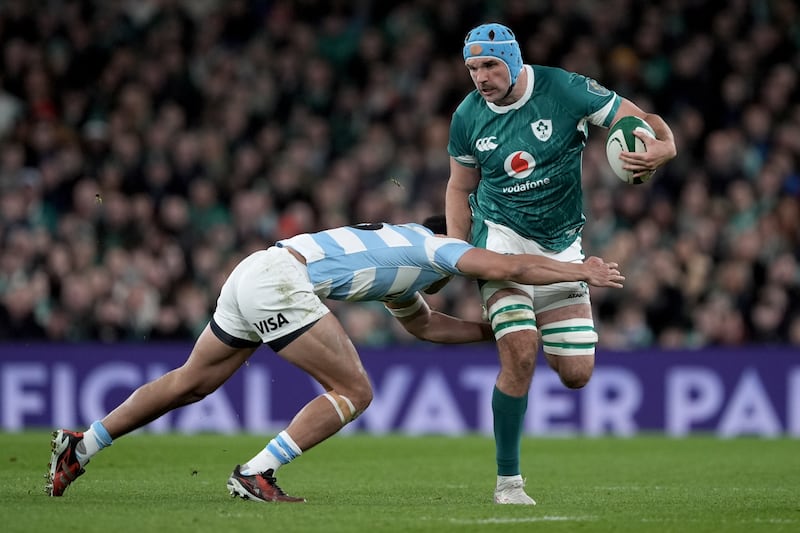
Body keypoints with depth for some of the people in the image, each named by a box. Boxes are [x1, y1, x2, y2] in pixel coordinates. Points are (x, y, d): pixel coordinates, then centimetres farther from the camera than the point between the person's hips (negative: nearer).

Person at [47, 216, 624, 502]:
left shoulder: (398, 265, 31)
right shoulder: (435, 246, 6)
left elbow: (425, 323, 45)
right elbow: (510, 266, -3)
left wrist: (496, 329, 40)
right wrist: (582, 271, 7)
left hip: (254, 274, 9)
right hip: (278, 279, -9)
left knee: (189, 383, 18)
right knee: (354, 390, -5)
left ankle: (80, 446, 19)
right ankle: (256, 474, -9)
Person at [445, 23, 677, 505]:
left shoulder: (564, 90, -13)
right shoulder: (469, 116, -5)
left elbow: (641, 121, -12)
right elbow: (460, 189, 10)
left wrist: (661, 148, -35)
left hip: (561, 245, 1)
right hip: (502, 238, -1)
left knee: (577, 374, -2)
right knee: (520, 355, -21)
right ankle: (508, 480, -10)